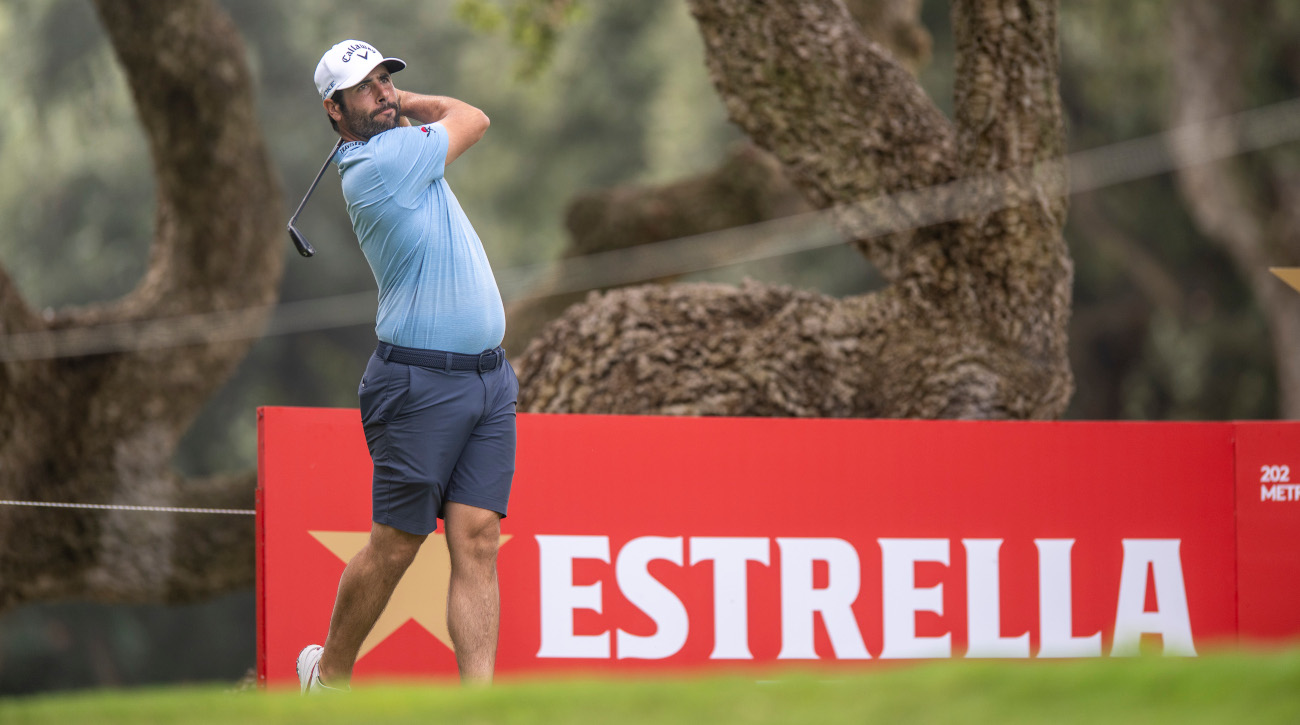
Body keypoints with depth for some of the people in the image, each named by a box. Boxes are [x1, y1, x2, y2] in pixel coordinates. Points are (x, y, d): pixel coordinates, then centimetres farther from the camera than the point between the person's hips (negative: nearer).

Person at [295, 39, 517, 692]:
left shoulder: (394, 148, 13)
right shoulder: (383, 161, -14)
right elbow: (471, 118, 2)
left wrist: (391, 99, 20)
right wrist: (396, 109, 14)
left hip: (488, 379, 8)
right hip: (423, 385, -8)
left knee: (477, 540, -4)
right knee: (395, 545, 1)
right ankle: (329, 673, 23)